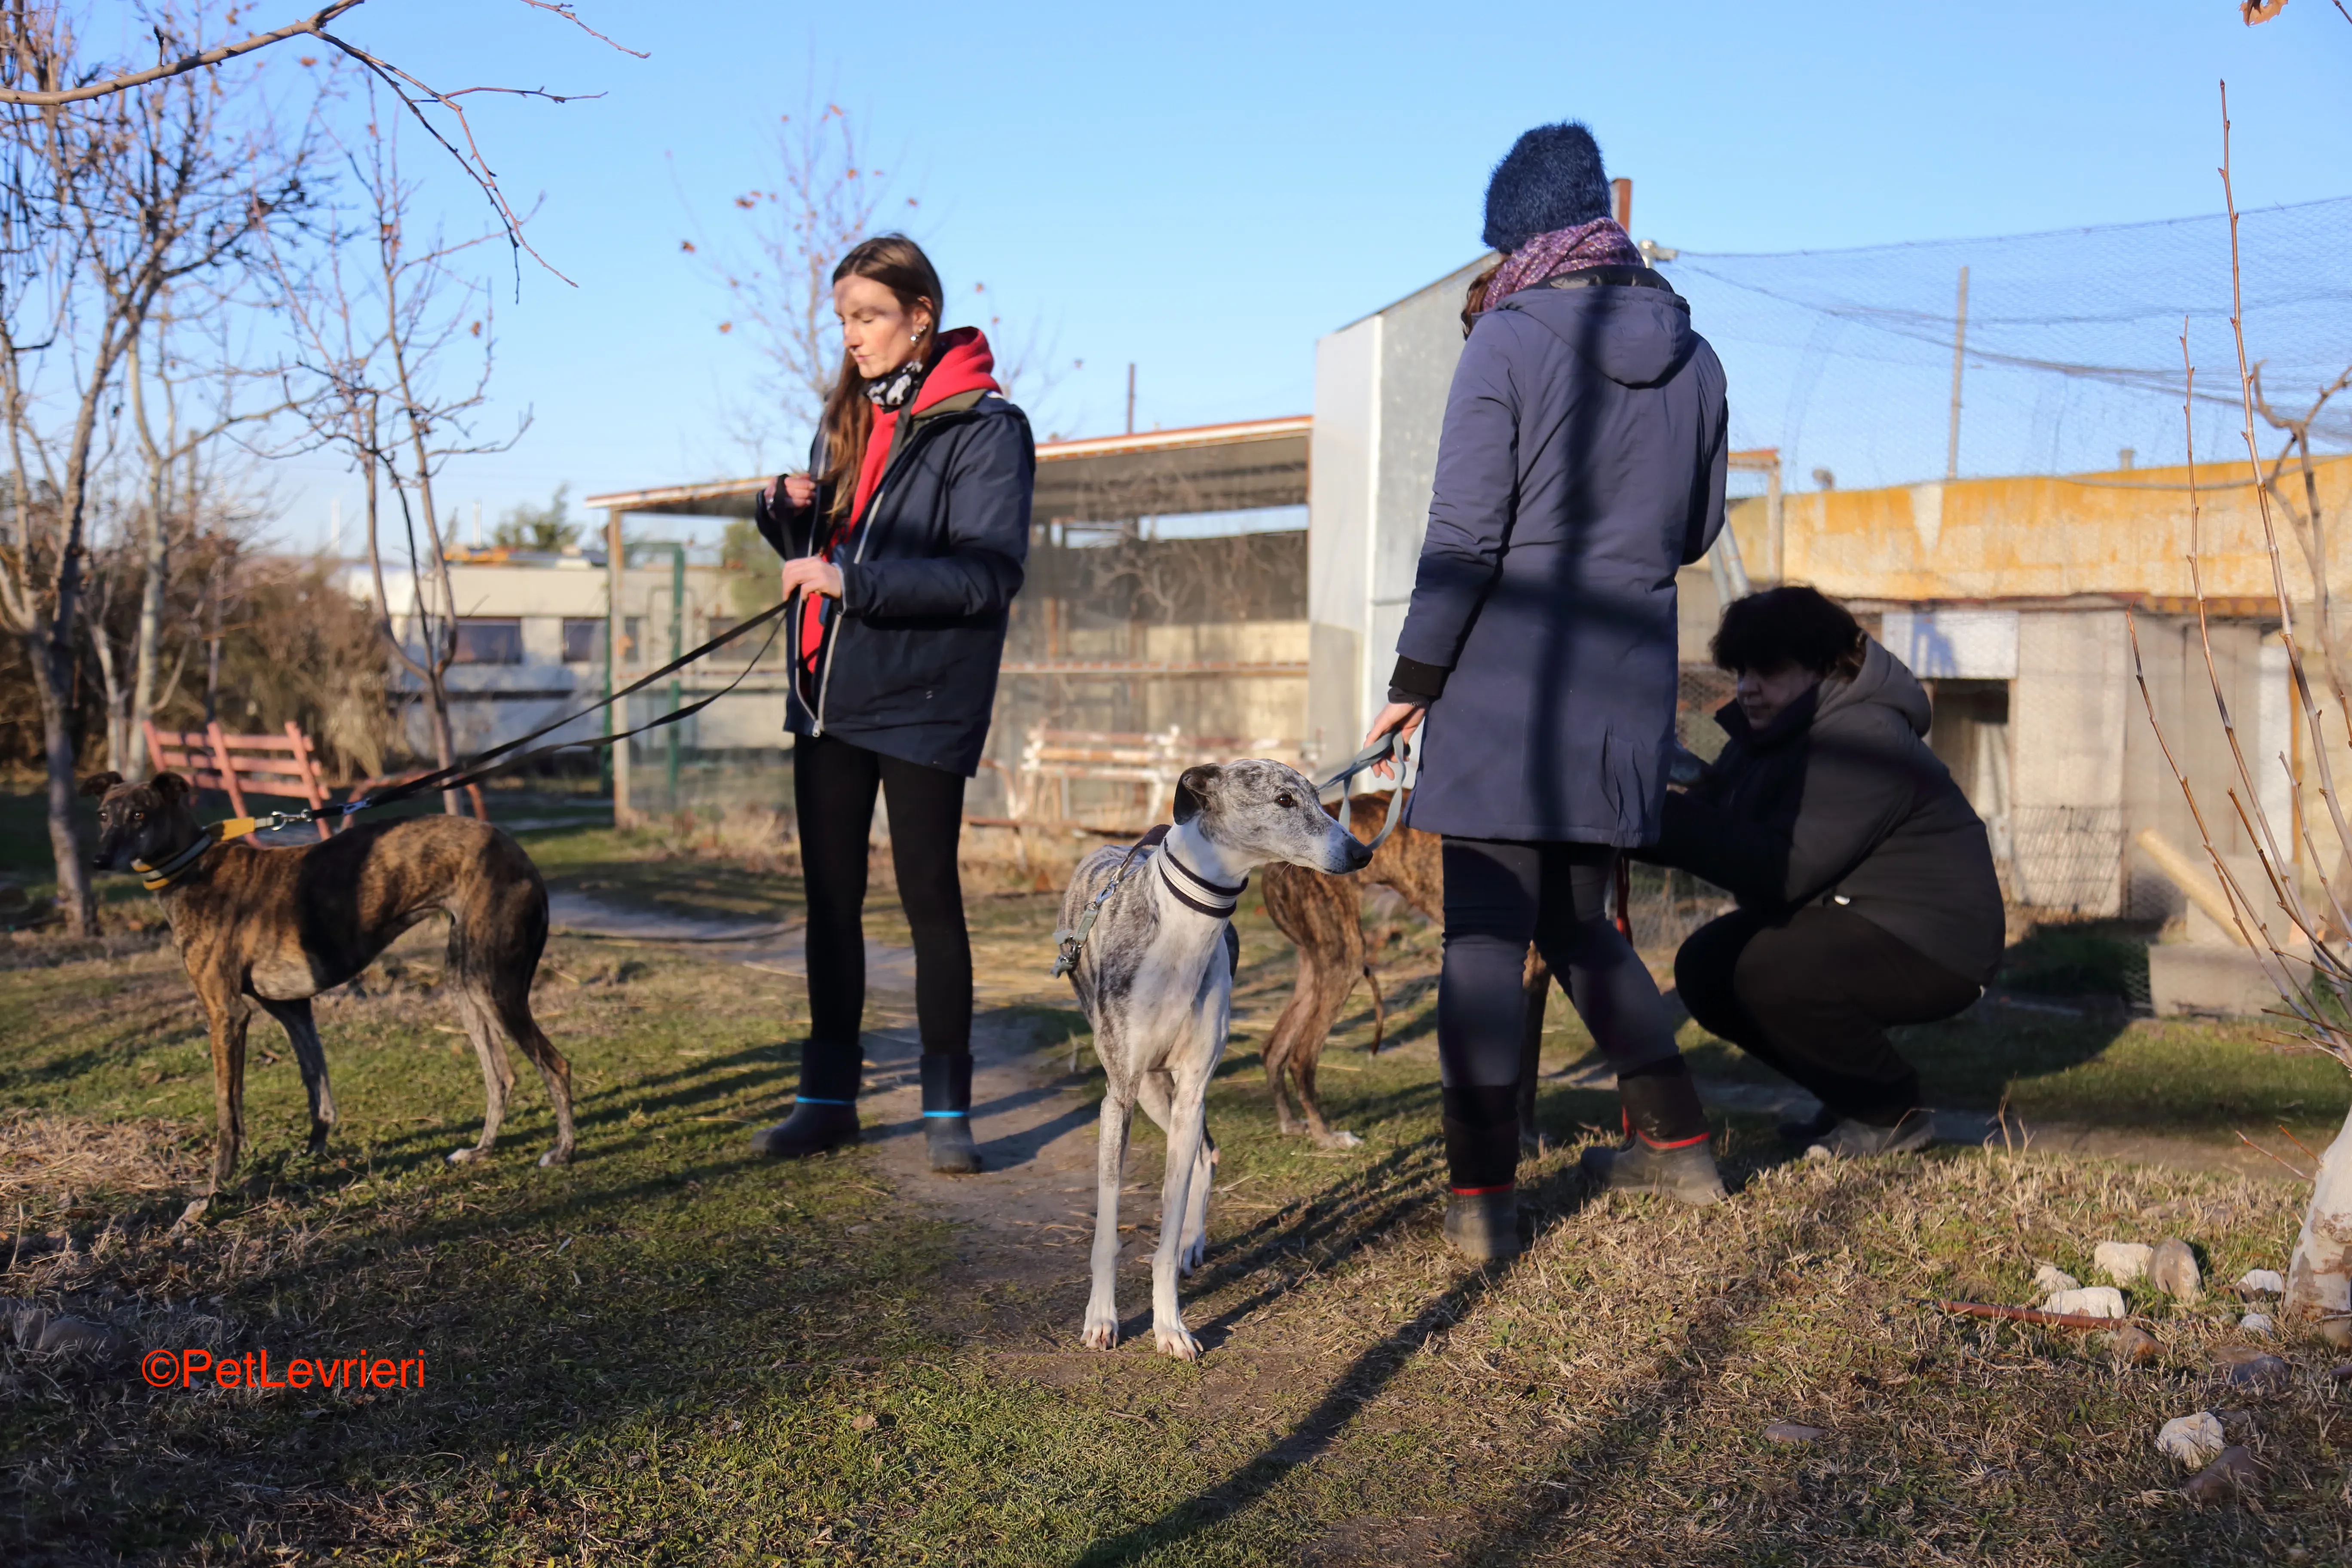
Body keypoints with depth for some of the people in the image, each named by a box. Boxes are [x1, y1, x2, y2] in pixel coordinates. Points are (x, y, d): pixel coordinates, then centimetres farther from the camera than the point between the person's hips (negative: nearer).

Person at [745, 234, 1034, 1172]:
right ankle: (828, 1097, 20)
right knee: (831, 899, 10)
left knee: (929, 900, 0)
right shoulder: (848, 417, 13)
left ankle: (947, 1110, 12)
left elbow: (989, 573, -18)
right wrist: (788, 510, -3)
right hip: (828, 696, 7)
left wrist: (856, 581, -25)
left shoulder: (986, 428, -9)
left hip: (923, 702, -6)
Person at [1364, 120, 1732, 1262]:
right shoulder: (1691, 355, 9)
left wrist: (1413, 681, -5)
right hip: (1631, 685, 6)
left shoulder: (1508, 342, -8)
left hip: (1505, 680, -6)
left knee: (1485, 936, 0)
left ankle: (1481, 1199, 3)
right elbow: (1696, 529, 16)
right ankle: (1677, 1143, 28)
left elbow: (1464, 534, -12)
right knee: (1577, 921, 20)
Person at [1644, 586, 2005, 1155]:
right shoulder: (1768, 730, 6)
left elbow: (1780, 870, -32)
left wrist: (1666, 817, -33)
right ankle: (1850, 1096, 13)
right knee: (1705, 968, -2)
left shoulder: (1865, 737, -25)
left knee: (1772, 973, -30)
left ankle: (1893, 1114, -6)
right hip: (1846, 919, 10)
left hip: (1934, 951, -10)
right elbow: (1712, 823, -2)